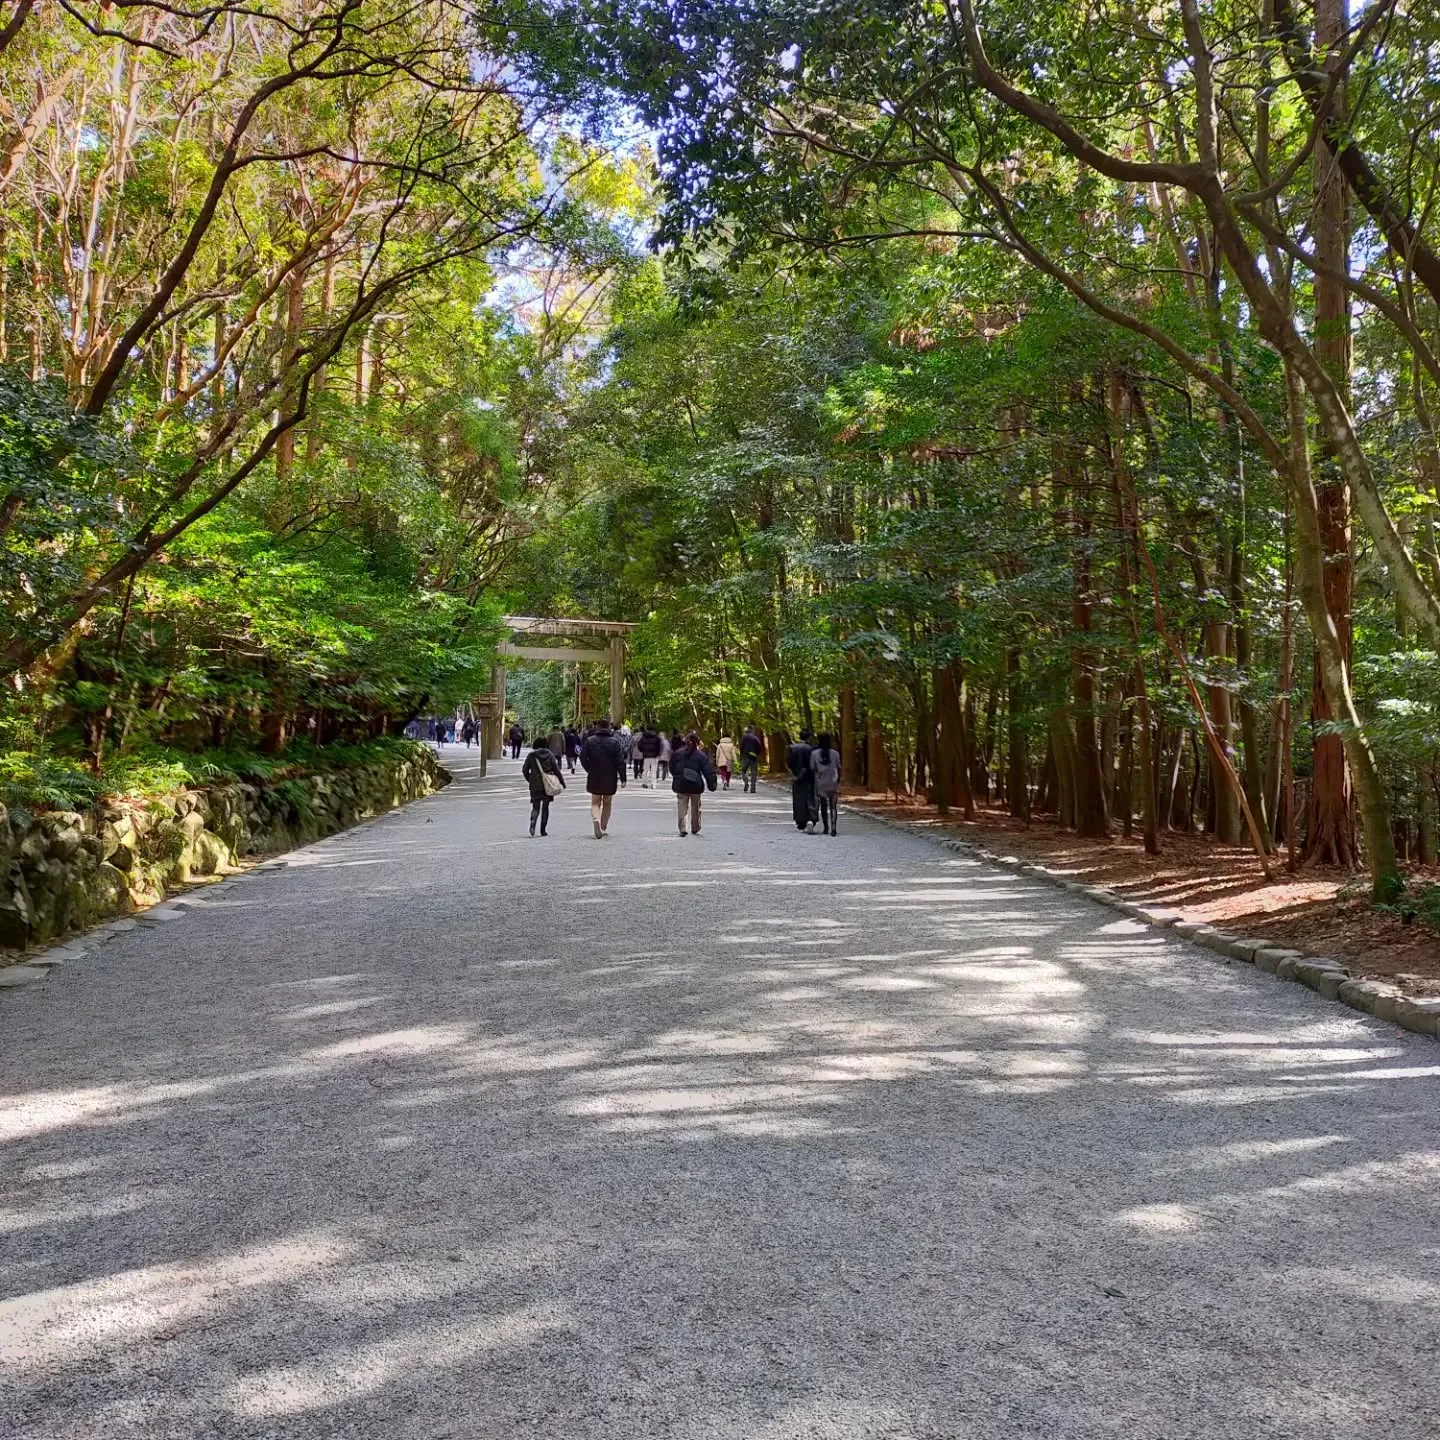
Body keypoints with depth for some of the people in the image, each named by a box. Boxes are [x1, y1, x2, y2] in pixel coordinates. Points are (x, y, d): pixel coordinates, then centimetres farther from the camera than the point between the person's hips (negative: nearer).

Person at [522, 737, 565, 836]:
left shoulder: (531, 755, -1)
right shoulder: (550, 754, -2)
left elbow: (524, 770, -2)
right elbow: (556, 769, -2)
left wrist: (530, 780, 13)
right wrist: (562, 782, 3)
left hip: (535, 785, 0)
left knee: (535, 807, 6)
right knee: (545, 807, 11)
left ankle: (532, 822, -23)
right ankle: (543, 830, 9)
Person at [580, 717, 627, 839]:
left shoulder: (590, 741, -1)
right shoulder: (614, 742, -5)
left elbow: (583, 758, 1)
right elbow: (620, 761, -9)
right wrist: (622, 777, -5)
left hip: (594, 778, 0)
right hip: (610, 779, 0)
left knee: (595, 802, 7)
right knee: (607, 803, 15)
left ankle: (596, 819, -22)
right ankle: (604, 828, 19)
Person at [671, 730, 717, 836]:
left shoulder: (677, 753, -1)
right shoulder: (701, 755, -7)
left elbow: (672, 769, 8)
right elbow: (708, 771, -8)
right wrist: (711, 785, -1)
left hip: (681, 785, 1)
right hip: (696, 786, -1)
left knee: (682, 807, 4)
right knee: (695, 808, 15)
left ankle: (682, 829, -6)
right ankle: (695, 828, 25)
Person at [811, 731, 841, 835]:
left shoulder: (814, 753, -4)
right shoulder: (835, 753, -3)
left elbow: (812, 768, -3)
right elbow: (838, 768, 2)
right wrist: (838, 781, 12)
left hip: (821, 783, 1)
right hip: (833, 783, -1)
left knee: (823, 805, 14)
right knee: (833, 806, -1)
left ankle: (826, 828, 18)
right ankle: (834, 826, -18)